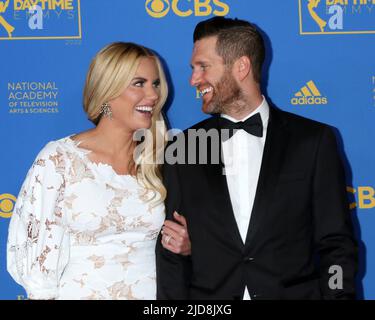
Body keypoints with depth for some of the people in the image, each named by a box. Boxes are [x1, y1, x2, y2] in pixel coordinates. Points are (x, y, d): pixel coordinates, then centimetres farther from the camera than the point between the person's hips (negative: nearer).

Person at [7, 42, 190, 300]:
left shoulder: (157, 162, 0)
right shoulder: (58, 159, -11)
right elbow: (38, 246, -8)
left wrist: (185, 245, -5)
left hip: (151, 291, 4)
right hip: (80, 292, -3)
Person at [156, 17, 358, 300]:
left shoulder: (313, 140, -2)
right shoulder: (182, 150, 3)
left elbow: (337, 244, -2)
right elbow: (171, 253, 4)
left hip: (295, 291, -1)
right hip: (207, 299, 2)